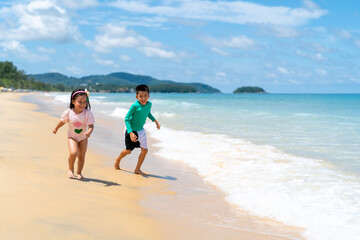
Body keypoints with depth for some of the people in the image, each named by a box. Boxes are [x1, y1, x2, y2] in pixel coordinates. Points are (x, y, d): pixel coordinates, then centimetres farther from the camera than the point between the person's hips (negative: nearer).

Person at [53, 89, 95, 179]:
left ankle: (79, 172, 27)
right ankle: (70, 169, 6)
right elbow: (62, 121, -1)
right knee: (73, 152, -21)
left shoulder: (88, 113, -24)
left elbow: (91, 126, -25)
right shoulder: (68, 112, -20)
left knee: (81, 156, 4)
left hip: (83, 137, 1)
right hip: (72, 136, -1)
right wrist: (56, 128, 15)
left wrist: (89, 132, -47)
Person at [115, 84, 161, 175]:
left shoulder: (149, 104, -8)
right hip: (131, 130, -5)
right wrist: (131, 133, -30)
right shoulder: (135, 106, -26)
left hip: (141, 130, 5)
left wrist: (155, 121, 14)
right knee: (128, 151, 9)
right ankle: (118, 159, 41)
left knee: (144, 150, -2)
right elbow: (126, 119, -23)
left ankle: (137, 169, 13)